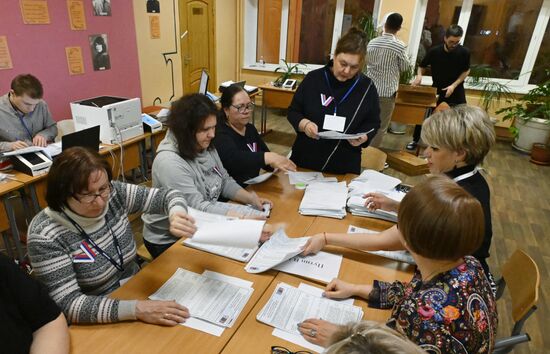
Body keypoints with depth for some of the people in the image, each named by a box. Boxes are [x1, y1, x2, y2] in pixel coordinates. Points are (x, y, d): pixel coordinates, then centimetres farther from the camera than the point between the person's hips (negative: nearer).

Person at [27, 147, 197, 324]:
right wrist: (136, 309, -33)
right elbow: (68, 304, -23)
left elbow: (167, 195, -4)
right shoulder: (46, 235, -20)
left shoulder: (114, 194, -9)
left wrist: (176, 214, -27)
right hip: (96, 325, -5)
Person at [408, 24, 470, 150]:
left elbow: (466, 71, -2)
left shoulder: (464, 52, -14)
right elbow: (422, 66, 1)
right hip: (436, 89, 0)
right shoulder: (434, 51, -14)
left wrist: (454, 85, -16)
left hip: (456, 91, 0)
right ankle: (415, 140, 18)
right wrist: (419, 75, -21)